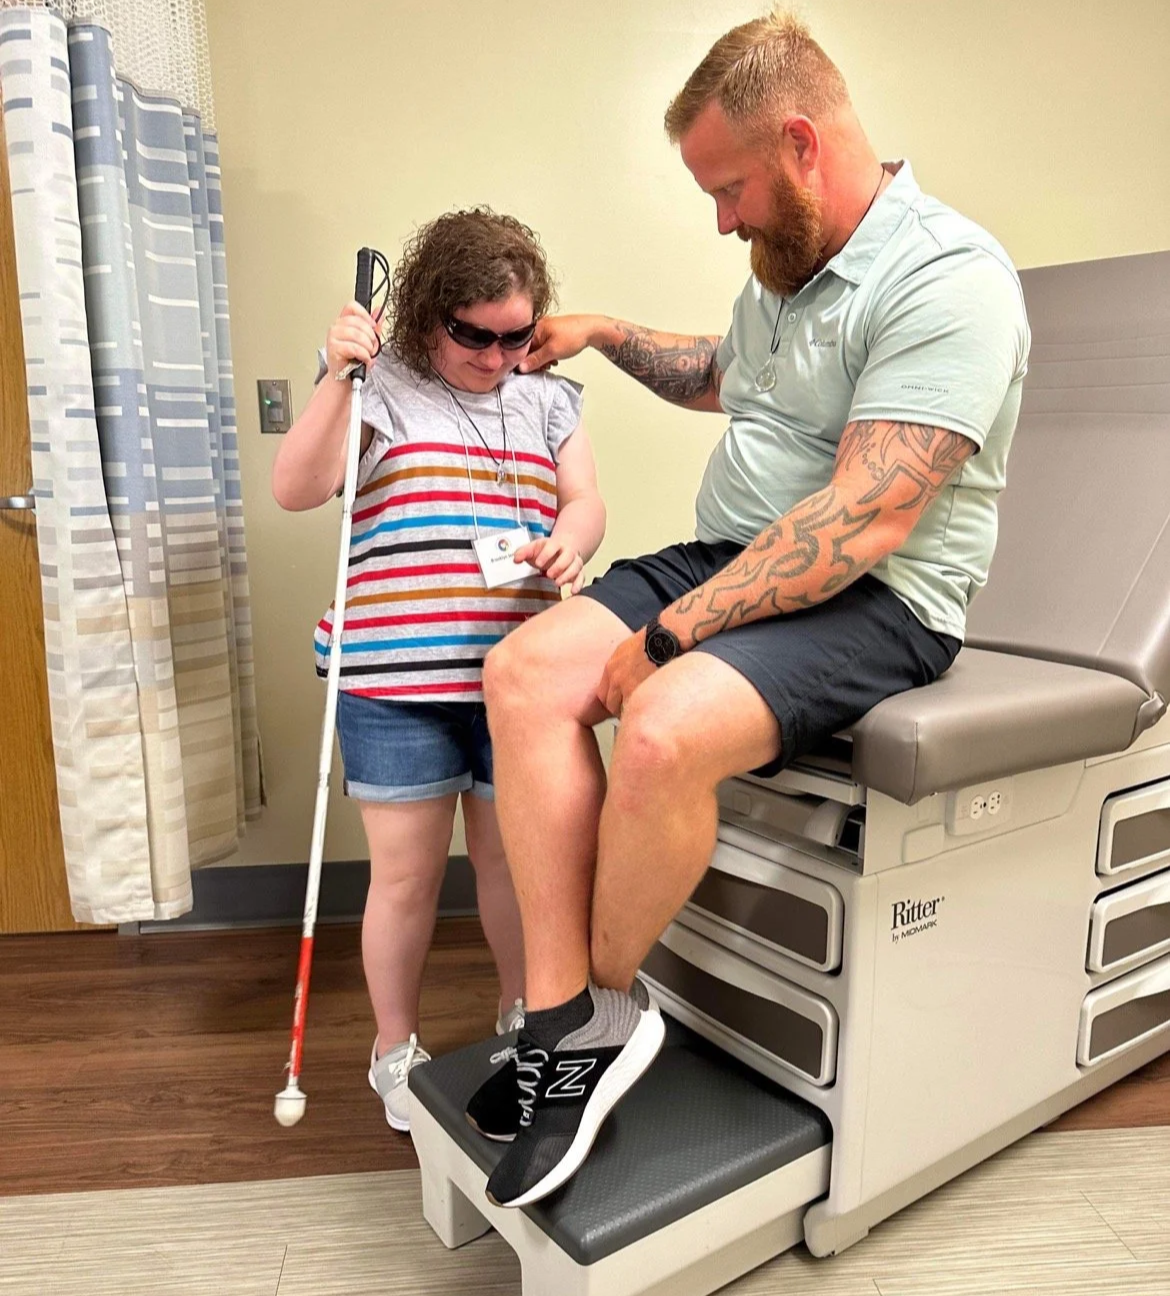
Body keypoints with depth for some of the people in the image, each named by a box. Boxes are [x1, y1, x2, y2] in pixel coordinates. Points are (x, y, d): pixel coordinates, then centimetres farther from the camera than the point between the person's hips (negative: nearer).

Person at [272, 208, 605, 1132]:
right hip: (395, 681, -2)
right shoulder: (381, 387, 0)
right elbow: (295, 491, -9)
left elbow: (587, 504, 6)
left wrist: (569, 543, -16)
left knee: (513, 856, 14)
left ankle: (521, 1015, 37)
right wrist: (338, 378, -20)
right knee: (406, 872, 7)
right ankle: (395, 1051, 28)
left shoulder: (550, 398, 11)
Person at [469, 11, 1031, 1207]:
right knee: (525, 674, -13)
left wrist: (669, 634, -23)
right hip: (732, 559, 9)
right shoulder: (787, 265, 14)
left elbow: (864, 523, -25)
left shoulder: (946, 281, -15)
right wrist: (606, 335, 27)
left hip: (876, 601, -8)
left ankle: (598, 1004, -4)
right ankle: (571, 1025, -12)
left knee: (663, 730, -35)